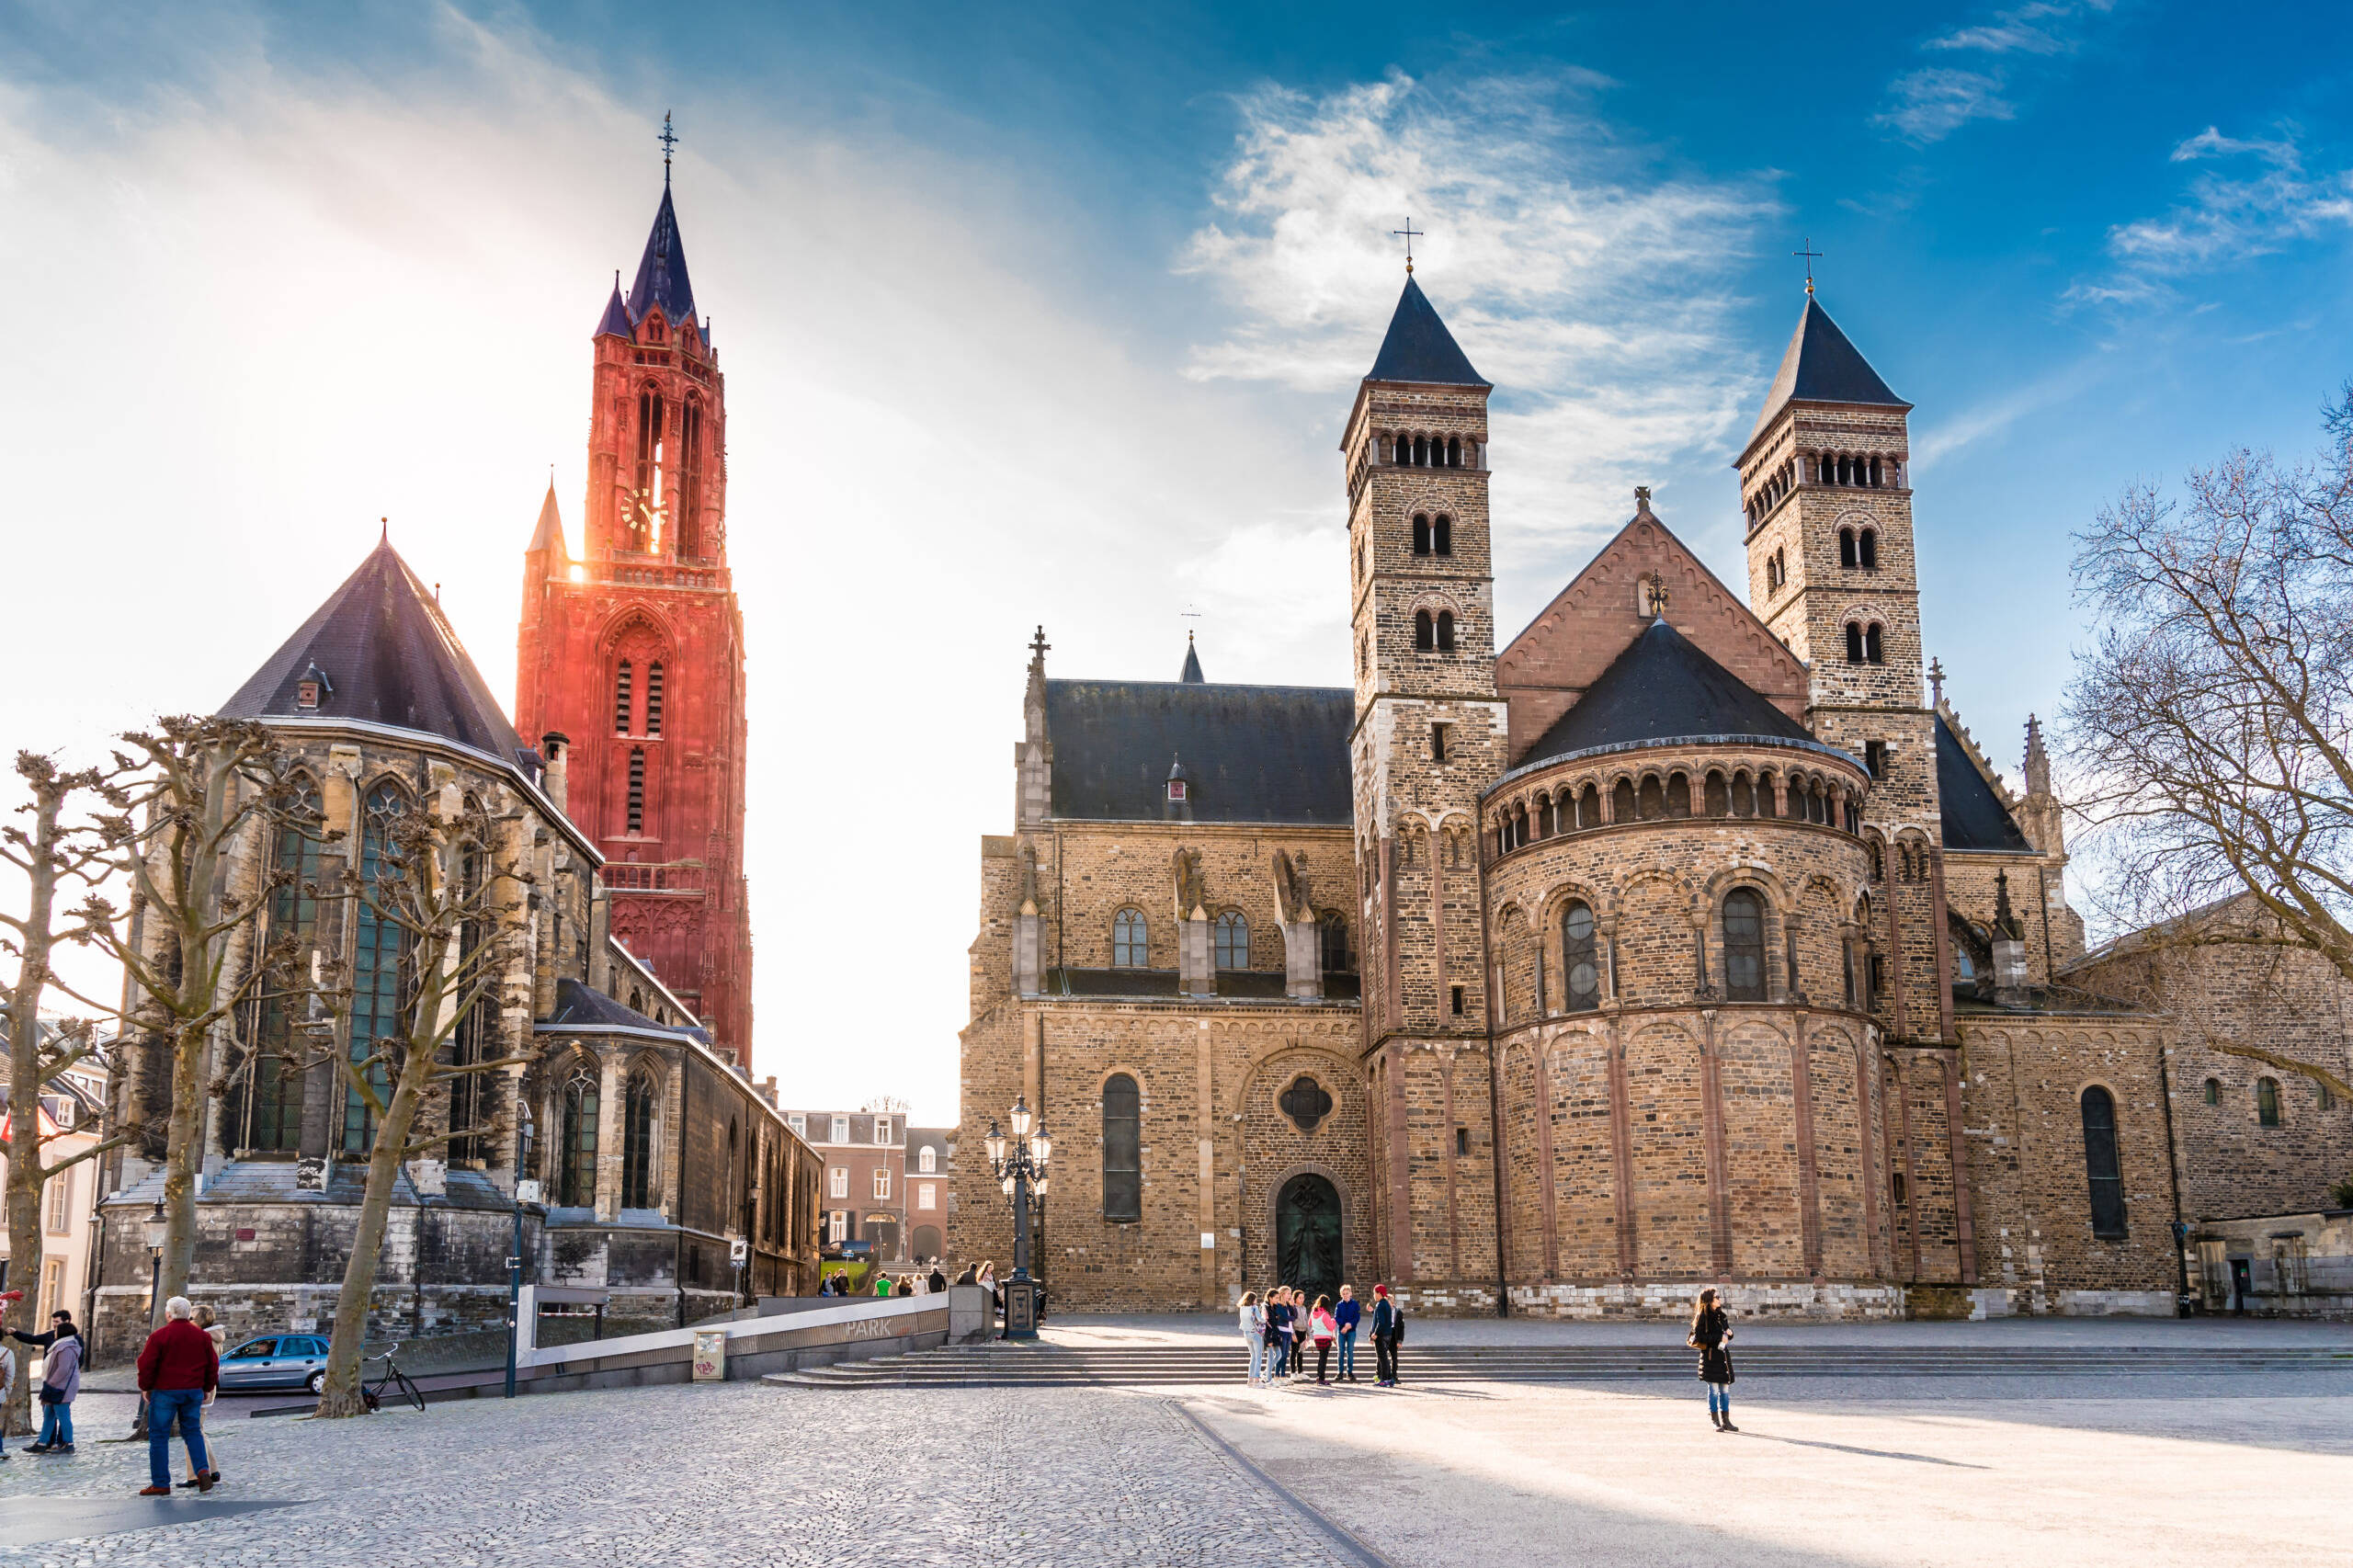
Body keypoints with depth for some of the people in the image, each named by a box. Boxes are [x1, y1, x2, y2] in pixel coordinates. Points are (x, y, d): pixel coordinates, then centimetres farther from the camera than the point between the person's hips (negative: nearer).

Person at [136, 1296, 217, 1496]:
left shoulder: (159, 1336, -10)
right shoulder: (202, 1336, 5)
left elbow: (146, 1365, -9)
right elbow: (212, 1365, 10)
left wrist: (145, 1388, 6)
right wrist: (207, 1388, 20)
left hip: (164, 1391, -4)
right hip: (194, 1391, 4)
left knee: (159, 1436, 5)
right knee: (193, 1431, 16)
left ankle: (160, 1484, 6)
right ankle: (203, 1470, -3)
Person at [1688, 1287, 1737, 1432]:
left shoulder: (1721, 1315, 14)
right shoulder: (1703, 1317, -6)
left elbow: (1727, 1334, 22)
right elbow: (1700, 1336, -14)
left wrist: (1729, 1332, -1)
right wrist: (1719, 1337, -16)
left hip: (1723, 1354, 6)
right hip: (1710, 1356, -6)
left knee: (1725, 1389, 7)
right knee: (1714, 1389, -4)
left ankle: (1726, 1421, 12)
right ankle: (1715, 1422, 2)